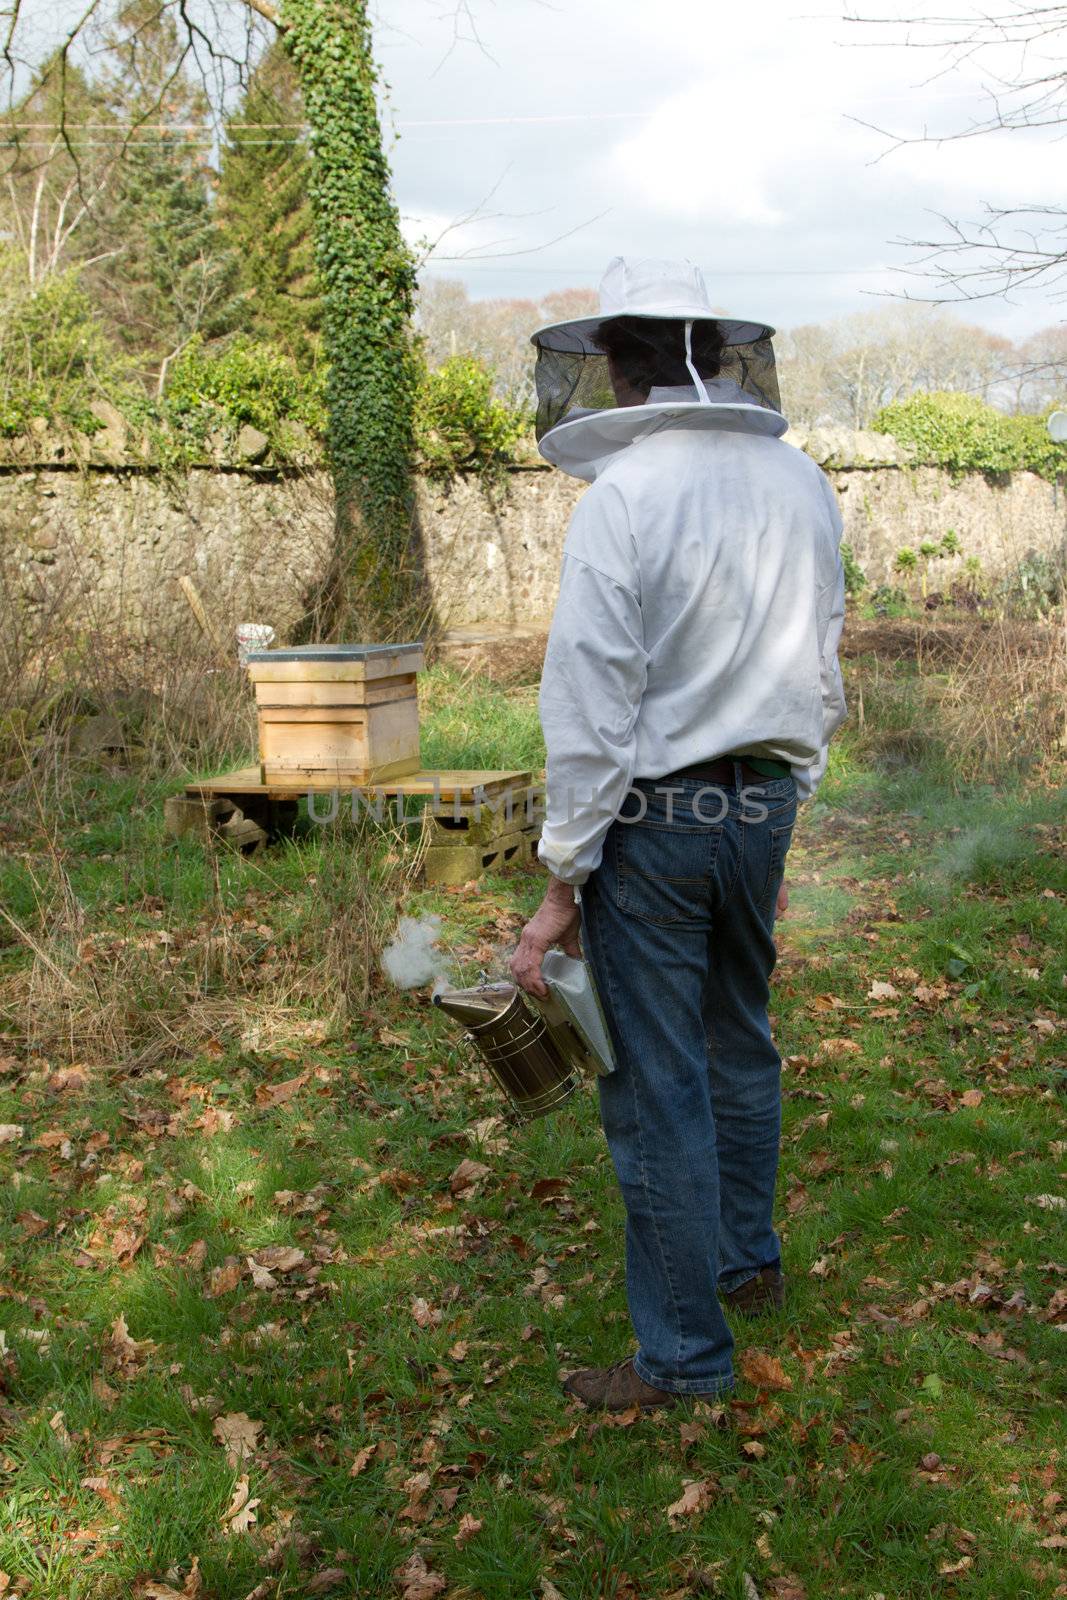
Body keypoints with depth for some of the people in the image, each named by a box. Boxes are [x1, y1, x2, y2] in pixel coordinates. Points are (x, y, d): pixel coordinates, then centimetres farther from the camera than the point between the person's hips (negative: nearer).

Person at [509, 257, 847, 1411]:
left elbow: (590, 706, -18)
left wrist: (562, 882, -12)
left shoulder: (623, 494, -16)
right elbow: (821, 674, 12)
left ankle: (683, 1352, 16)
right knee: (738, 1038, 24)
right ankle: (748, 1257, 42)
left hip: (655, 817, -7)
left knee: (658, 1086, 4)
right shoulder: (802, 485, 5)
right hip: (763, 803, 7)